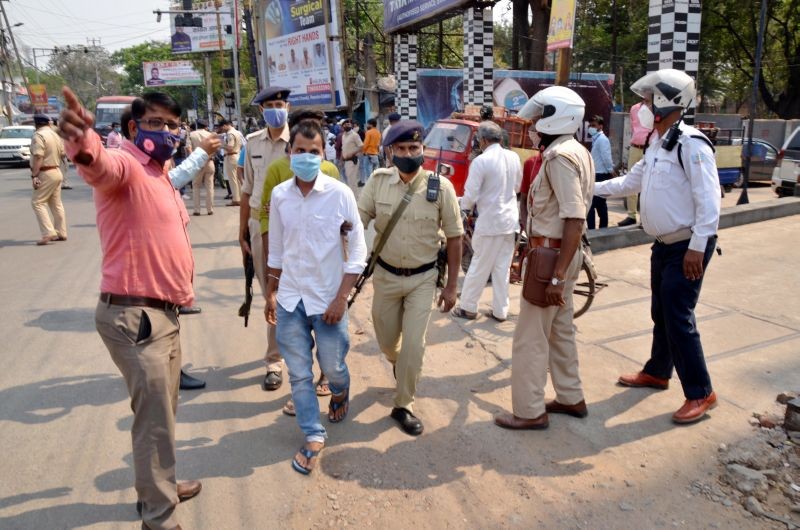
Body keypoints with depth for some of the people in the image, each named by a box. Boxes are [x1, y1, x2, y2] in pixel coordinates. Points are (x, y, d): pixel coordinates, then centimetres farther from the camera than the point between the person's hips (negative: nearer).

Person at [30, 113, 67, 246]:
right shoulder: (55, 135, 11)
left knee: (37, 202, -6)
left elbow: (38, 157, -21)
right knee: (56, 203, 14)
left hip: (46, 174, -8)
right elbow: (62, 154, 15)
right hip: (57, 172, 8)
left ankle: (48, 233, -14)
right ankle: (61, 233, 18)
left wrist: (34, 175, -22)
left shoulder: (38, 136, -14)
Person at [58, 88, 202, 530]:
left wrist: (182, 288, 29)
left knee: (163, 412, 23)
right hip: (133, 315, -10)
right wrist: (84, 145, -64)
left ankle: (159, 487, 42)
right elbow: (102, 167, -41)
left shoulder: (160, 175, 15)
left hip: (162, 311, 10)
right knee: (155, 418, -2)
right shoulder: (125, 166, -14)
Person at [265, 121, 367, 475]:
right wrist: (270, 293, 14)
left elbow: (357, 251, -9)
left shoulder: (340, 194, -12)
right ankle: (313, 436, 26)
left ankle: (340, 393, 49)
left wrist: (341, 298, -13)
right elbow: (276, 250, 10)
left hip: (327, 299, -2)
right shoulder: (279, 195, -1)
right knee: (299, 373, 9)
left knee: (332, 366, 14)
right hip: (290, 299, 3)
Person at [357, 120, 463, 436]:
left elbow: (454, 237, -4)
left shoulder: (440, 187, -11)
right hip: (386, 275, 2)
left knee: (414, 345, -4)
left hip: (423, 279, -2)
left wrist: (451, 286, -3)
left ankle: (403, 406, 17)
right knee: (387, 341, 17)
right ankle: (399, 363, 53)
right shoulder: (378, 181, -8)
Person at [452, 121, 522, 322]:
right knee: (502, 268, 12)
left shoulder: (481, 161, -17)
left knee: (479, 267, 6)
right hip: (510, 219, 6)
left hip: (490, 221, -6)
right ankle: (500, 311, 18)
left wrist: (464, 207, 6)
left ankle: (468, 308, 18)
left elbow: (470, 195, -14)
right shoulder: (513, 157, 2)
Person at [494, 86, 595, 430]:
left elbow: (574, 220, -26)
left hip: (551, 255, -10)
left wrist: (557, 276, -27)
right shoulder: (576, 152, 12)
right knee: (560, 330, 19)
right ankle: (571, 398, 32)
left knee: (530, 337, 0)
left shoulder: (560, 156, -19)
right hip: (561, 253, 10)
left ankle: (530, 412, 11)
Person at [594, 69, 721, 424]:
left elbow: (708, 200, -21)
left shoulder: (690, 144, -18)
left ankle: (701, 394, 6)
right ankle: (657, 372, 35)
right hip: (664, 245, 9)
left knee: (678, 318, -7)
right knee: (661, 313, 18)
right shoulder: (657, 145, 12)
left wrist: (697, 248, -23)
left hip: (687, 247, -9)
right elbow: (631, 182, 22)